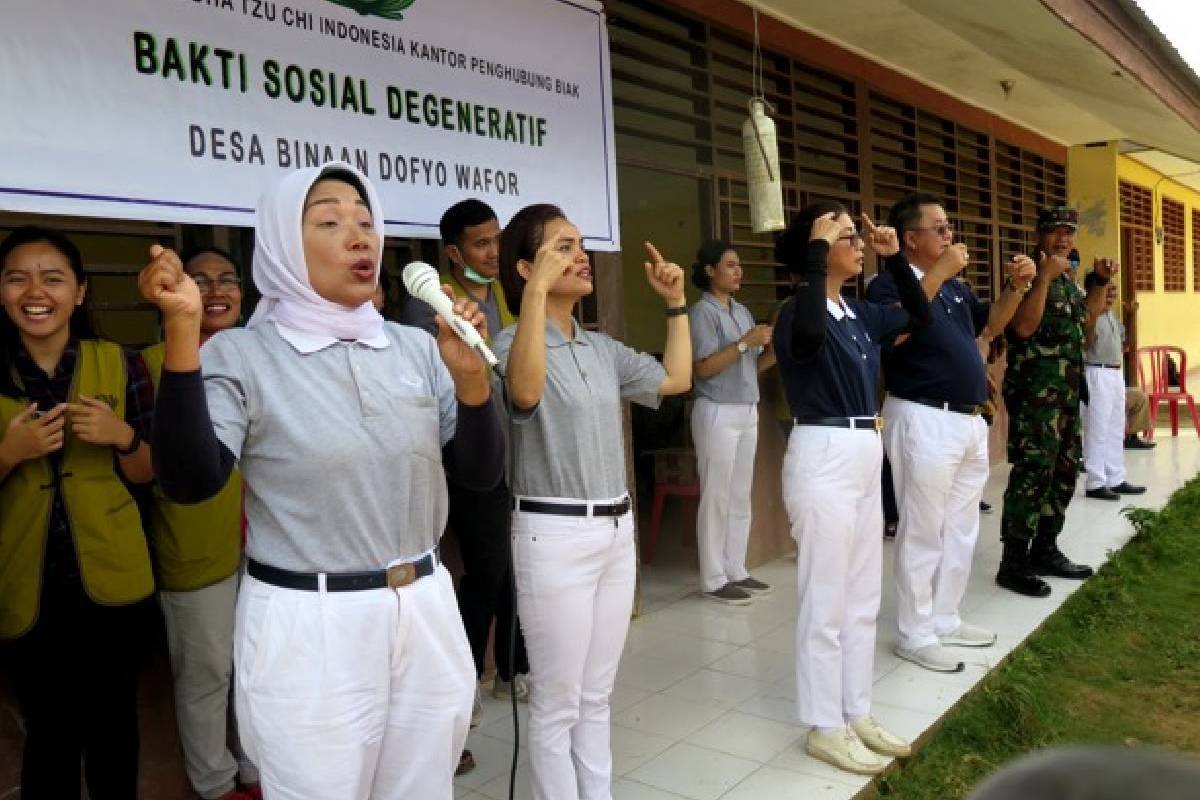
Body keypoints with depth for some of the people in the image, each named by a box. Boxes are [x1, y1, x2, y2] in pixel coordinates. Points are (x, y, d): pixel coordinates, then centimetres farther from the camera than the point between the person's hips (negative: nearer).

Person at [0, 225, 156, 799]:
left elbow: (146, 474, 3)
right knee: (49, 730, 12)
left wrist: (123, 436, -17)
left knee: (114, 721, 13)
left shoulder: (119, 364, -3)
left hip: (112, 580, 0)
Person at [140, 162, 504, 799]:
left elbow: (483, 474, 1)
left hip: (426, 614, 4)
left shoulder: (418, 348, 3)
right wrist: (182, 330, -24)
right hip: (306, 629, -4)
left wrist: (470, 375, -15)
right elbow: (189, 482, -20)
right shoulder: (240, 355, -7)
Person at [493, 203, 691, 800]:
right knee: (558, 702, 6)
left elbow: (676, 379, 19)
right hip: (555, 535, -7)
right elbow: (526, 392, -34)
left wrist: (675, 302, 16)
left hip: (616, 529, 7)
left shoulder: (602, 348, 10)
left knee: (597, 695, 19)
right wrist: (536, 291, -36)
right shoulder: (512, 342, -12)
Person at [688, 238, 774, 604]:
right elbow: (703, 368, -16)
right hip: (718, 413, -8)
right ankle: (713, 579, 6)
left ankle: (736, 571, 21)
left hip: (747, 412, 8)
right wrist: (744, 343, -19)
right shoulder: (702, 312, -9)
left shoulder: (742, 311, 14)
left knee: (740, 496, 11)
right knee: (717, 498, -2)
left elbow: (752, 366, 14)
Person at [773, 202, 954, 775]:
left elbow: (920, 317, 24)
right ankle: (824, 728, 17)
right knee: (826, 602, 2)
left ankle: (857, 714, 30)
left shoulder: (860, 313, 11)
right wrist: (816, 252, -27)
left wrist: (895, 258, 12)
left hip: (865, 455, 9)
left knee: (863, 598, 16)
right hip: (823, 458, -9)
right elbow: (809, 335, -38)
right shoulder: (800, 313, -14)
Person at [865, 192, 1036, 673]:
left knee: (961, 529, 16)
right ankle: (915, 635, 11)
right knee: (923, 532, 0)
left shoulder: (954, 287, 14)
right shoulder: (889, 284, -11)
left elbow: (989, 324, 26)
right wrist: (936, 275, -29)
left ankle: (945, 620, 30)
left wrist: (1015, 287, 10)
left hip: (970, 420, 9)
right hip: (924, 420, -9)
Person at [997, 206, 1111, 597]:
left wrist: (1102, 282, 17)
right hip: (1035, 392, -9)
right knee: (1032, 473, -12)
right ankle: (1013, 563, -7)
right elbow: (1023, 327, -23)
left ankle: (1045, 550, 23)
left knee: (1063, 473, 13)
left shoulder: (1069, 280, 17)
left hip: (1068, 393, 9)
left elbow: (1083, 321, 27)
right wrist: (1045, 275, -24)